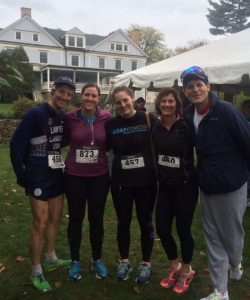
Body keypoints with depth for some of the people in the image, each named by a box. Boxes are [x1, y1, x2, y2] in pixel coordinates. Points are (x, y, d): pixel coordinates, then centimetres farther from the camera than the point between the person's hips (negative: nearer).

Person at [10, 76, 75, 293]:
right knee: (41, 224, -1)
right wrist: (22, 176, -13)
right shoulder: (36, 114, -17)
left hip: (56, 174, 7)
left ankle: (51, 259, 36)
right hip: (38, 177, -7)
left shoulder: (64, 116, 4)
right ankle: (36, 272, 16)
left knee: (55, 218, 16)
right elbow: (16, 145, -15)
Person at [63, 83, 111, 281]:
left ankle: (97, 259, 32)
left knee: (96, 219, 12)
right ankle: (75, 261, 30)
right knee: (76, 218, 11)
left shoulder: (106, 118, -4)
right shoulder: (70, 118, -5)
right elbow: (63, 141, 7)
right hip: (74, 176, 0)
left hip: (99, 176, 0)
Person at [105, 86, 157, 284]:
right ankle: (124, 261, 33)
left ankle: (146, 264, 29)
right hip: (121, 181, 2)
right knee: (123, 222, 13)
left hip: (146, 180, -2)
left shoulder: (149, 119, -8)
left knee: (146, 222, 11)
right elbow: (108, 148, 14)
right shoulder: (111, 124, 0)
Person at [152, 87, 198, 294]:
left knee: (183, 229, 5)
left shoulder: (186, 126, -12)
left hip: (185, 185, -5)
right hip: (165, 185, 5)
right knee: (162, 228, 8)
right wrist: (158, 174, 10)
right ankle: (174, 267, 34)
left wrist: (198, 176, -13)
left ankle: (186, 271, 31)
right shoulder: (156, 128, 3)